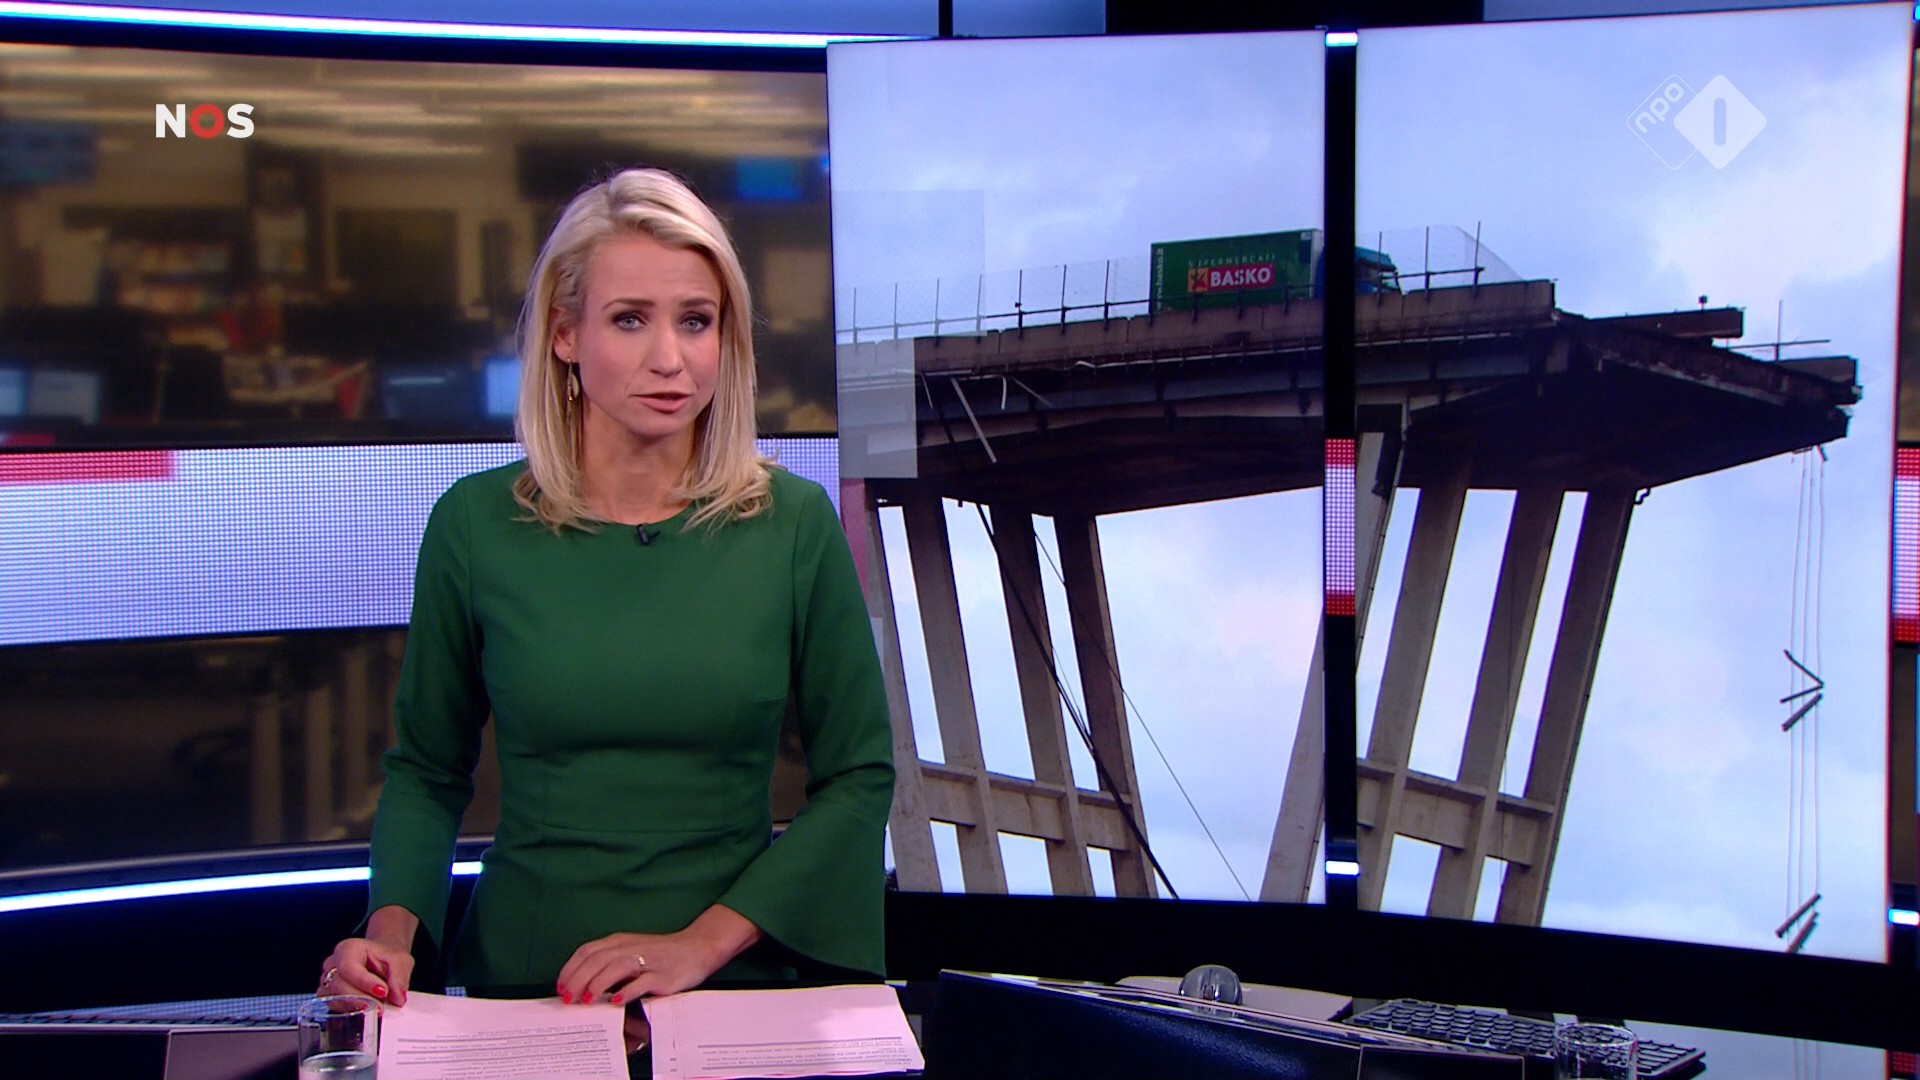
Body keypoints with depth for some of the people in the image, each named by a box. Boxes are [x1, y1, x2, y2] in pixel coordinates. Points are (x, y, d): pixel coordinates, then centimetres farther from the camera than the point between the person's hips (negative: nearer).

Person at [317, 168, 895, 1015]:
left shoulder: (794, 521, 0)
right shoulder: (475, 524, 1)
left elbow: (857, 775, 2)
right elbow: (427, 768, 11)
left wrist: (705, 941, -7)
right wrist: (392, 926, -6)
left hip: (735, 980, 0)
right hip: (521, 986, 1)